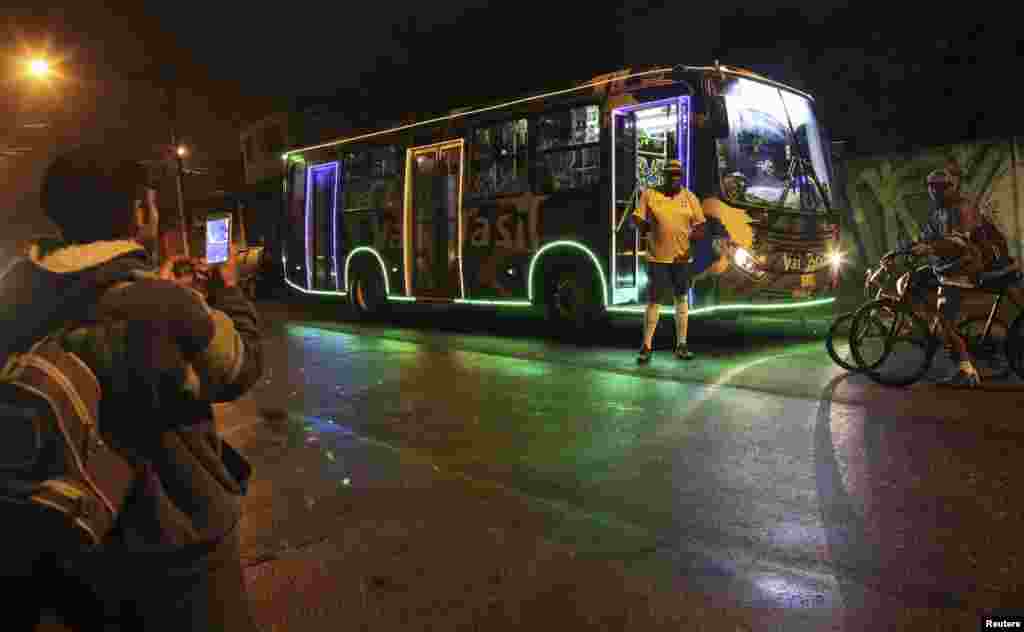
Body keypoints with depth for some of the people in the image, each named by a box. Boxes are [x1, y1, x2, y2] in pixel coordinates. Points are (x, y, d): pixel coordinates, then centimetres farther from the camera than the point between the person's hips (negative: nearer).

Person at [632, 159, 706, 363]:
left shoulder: (690, 197, 5)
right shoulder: (649, 195, 0)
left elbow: (699, 224, 6)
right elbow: (635, 218, -2)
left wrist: (697, 233, -15)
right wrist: (644, 223, -23)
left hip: (681, 257, 2)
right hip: (657, 257, -2)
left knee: (681, 299, 9)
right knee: (653, 301, 0)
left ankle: (681, 345, 19)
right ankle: (647, 346, 9)